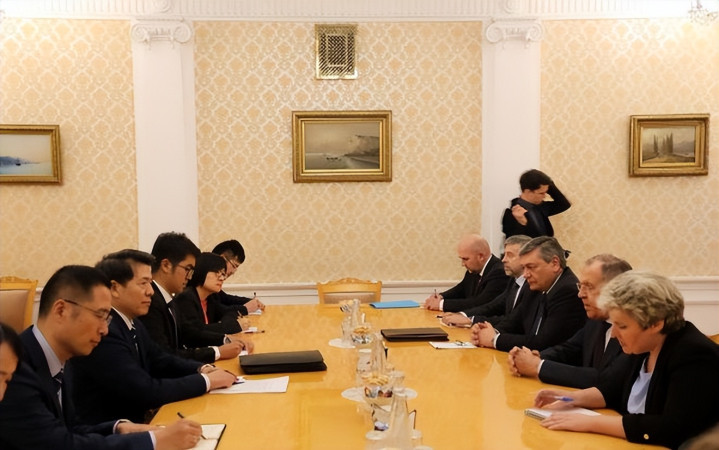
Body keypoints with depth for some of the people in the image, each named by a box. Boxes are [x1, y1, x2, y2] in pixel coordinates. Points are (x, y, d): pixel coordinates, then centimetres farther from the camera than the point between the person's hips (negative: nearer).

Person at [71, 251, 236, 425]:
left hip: (134, 422, 8)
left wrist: (202, 369, -4)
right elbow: (146, 392, -25)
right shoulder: (102, 331, -24)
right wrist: (206, 381, -16)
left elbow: (161, 361, 14)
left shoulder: (133, 325, 6)